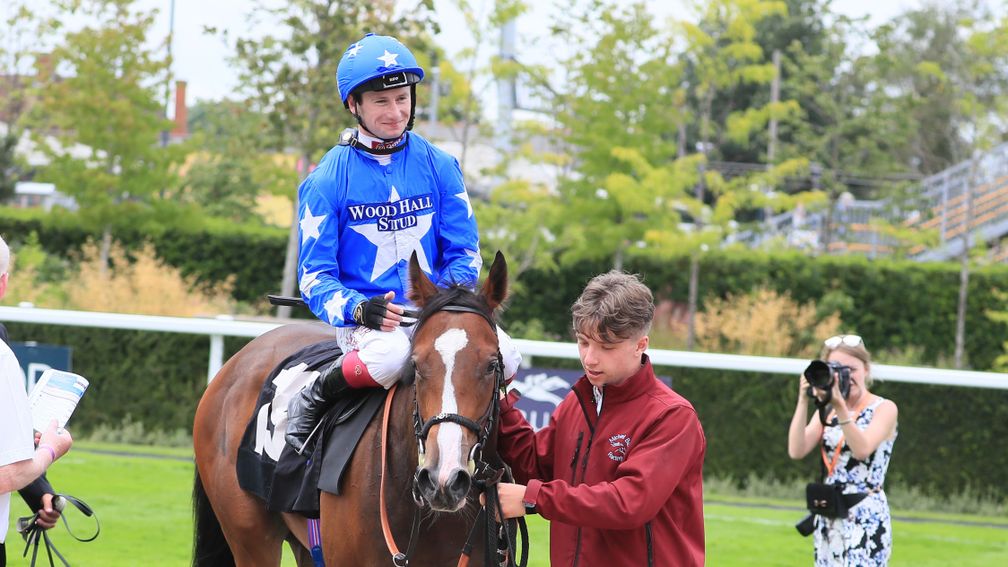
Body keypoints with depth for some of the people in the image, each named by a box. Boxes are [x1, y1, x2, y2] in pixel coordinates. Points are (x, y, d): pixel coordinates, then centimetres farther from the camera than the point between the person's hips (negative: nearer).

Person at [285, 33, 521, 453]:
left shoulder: (439, 167, 6)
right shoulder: (327, 180, -1)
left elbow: (464, 251, 10)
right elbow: (315, 276, -2)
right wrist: (357, 309, -23)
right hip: (366, 319, -3)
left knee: (503, 355, -26)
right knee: (392, 355, -38)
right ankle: (311, 400, -9)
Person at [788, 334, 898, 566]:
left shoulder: (884, 408, -3)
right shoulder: (826, 412, 13)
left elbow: (862, 449, -19)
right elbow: (796, 451, -2)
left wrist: (840, 406, -26)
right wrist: (804, 401, -9)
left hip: (866, 518, -6)